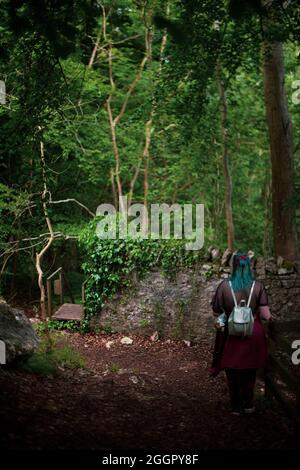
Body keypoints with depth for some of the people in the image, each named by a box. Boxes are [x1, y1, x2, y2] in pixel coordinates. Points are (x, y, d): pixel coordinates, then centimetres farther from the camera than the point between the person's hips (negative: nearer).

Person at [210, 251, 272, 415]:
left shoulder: (225, 286, -13)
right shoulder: (258, 286, -12)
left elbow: (216, 310, -4)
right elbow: (265, 315, -12)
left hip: (231, 333, -1)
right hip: (254, 333, 1)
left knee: (233, 372, 15)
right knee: (250, 370, 20)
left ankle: (236, 406, 24)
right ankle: (248, 404, 28)